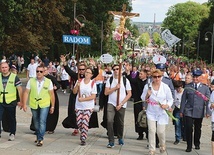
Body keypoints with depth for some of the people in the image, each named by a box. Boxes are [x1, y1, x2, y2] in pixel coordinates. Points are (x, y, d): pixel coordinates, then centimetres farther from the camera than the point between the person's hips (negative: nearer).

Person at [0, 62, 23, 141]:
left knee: (12, 119, 11)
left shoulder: (14, 77, -7)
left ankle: (12, 134, 24)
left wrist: (20, 101, -7)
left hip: (11, 102, -2)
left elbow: (19, 89, -5)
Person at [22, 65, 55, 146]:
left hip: (44, 105, -3)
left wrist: (52, 106, 2)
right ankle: (38, 137, 31)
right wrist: (24, 104, -4)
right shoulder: (31, 81, 1)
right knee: (36, 122, 14)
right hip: (34, 105, 3)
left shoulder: (48, 82, -2)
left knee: (42, 121, -13)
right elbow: (26, 92, 1)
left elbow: (52, 94, 2)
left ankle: (40, 139, -10)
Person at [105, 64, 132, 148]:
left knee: (120, 123, 7)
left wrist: (121, 104, -9)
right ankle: (111, 141, -9)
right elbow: (106, 92, -1)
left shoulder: (125, 80, -1)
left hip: (121, 105, 0)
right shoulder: (109, 80, 4)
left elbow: (129, 94, -2)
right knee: (109, 121, -16)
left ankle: (120, 138, 34)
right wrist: (115, 88, -14)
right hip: (111, 103, 0)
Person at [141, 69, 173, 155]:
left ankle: (162, 145, 29)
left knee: (161, 131, -1)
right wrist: (147, 95, -14)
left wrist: (167, 105, -15)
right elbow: (143, 98, 7)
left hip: (162, 112, -1)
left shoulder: (165, 87, -4)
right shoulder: (147, 86, -2)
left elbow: (170, 99, 5)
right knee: (152, 130, -5)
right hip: (151, 112, 1)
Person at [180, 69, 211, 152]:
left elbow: (208, 101, 2)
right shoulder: (187, 87, 3)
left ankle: (197, 144, 32)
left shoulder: (205, 88, 2)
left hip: (199, 112, 1)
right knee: (188, 128, -8)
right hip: (189, 111, -1)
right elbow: (183, 99, 5)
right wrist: (181, 111, 3)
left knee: (198, 129, 13)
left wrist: (207, 112, -4)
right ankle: (189, 146, 3)